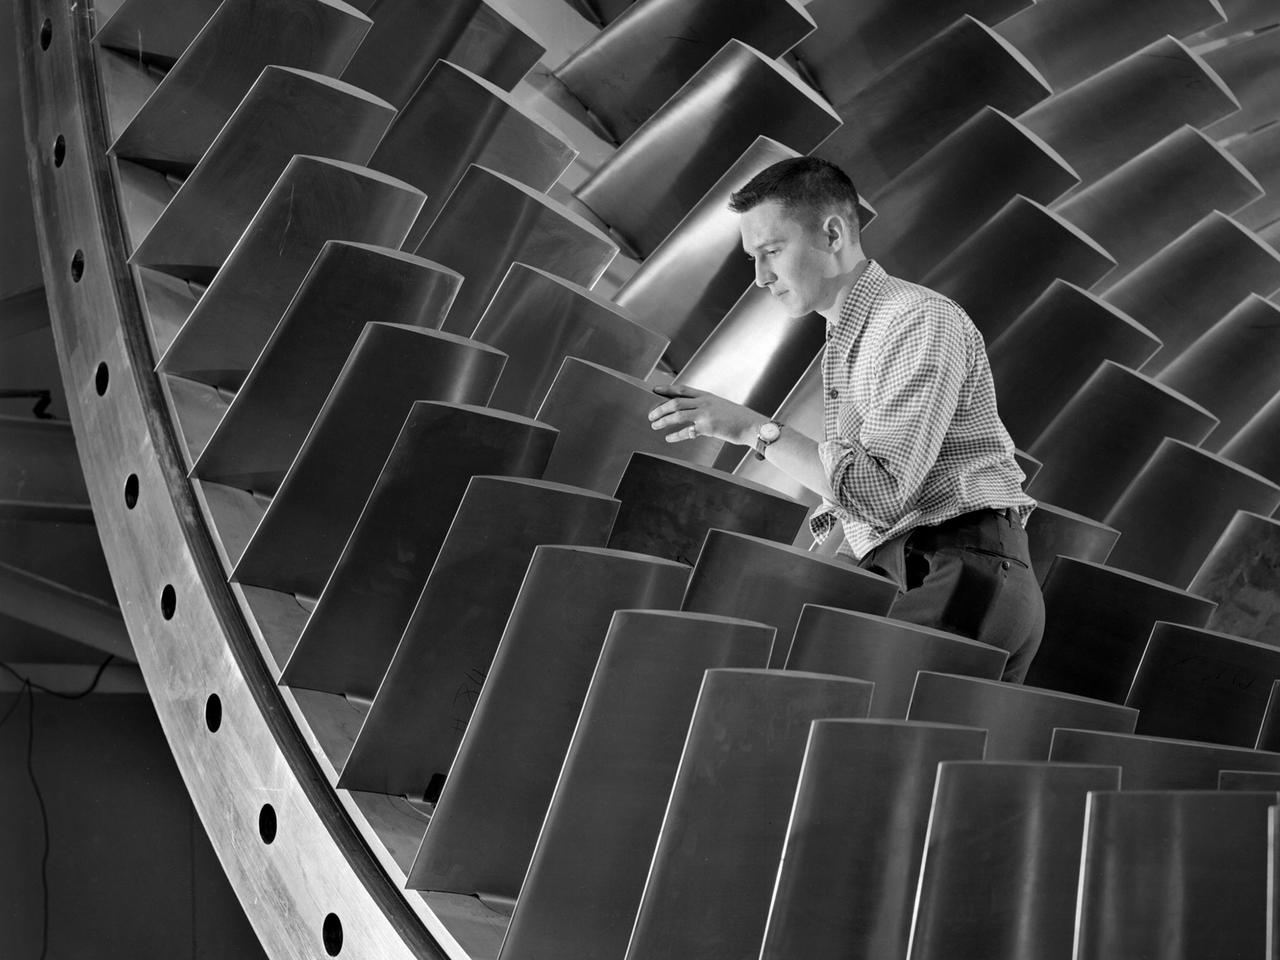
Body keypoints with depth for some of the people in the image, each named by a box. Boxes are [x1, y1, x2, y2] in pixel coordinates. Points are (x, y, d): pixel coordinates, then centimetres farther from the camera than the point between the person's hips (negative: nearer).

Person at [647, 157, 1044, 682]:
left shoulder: (922, 321, -6)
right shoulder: (843, 343, 23)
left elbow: (884, 492, -16)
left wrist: (755, 429, -15)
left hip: (965, 574, -8)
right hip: (895, 576, 8)